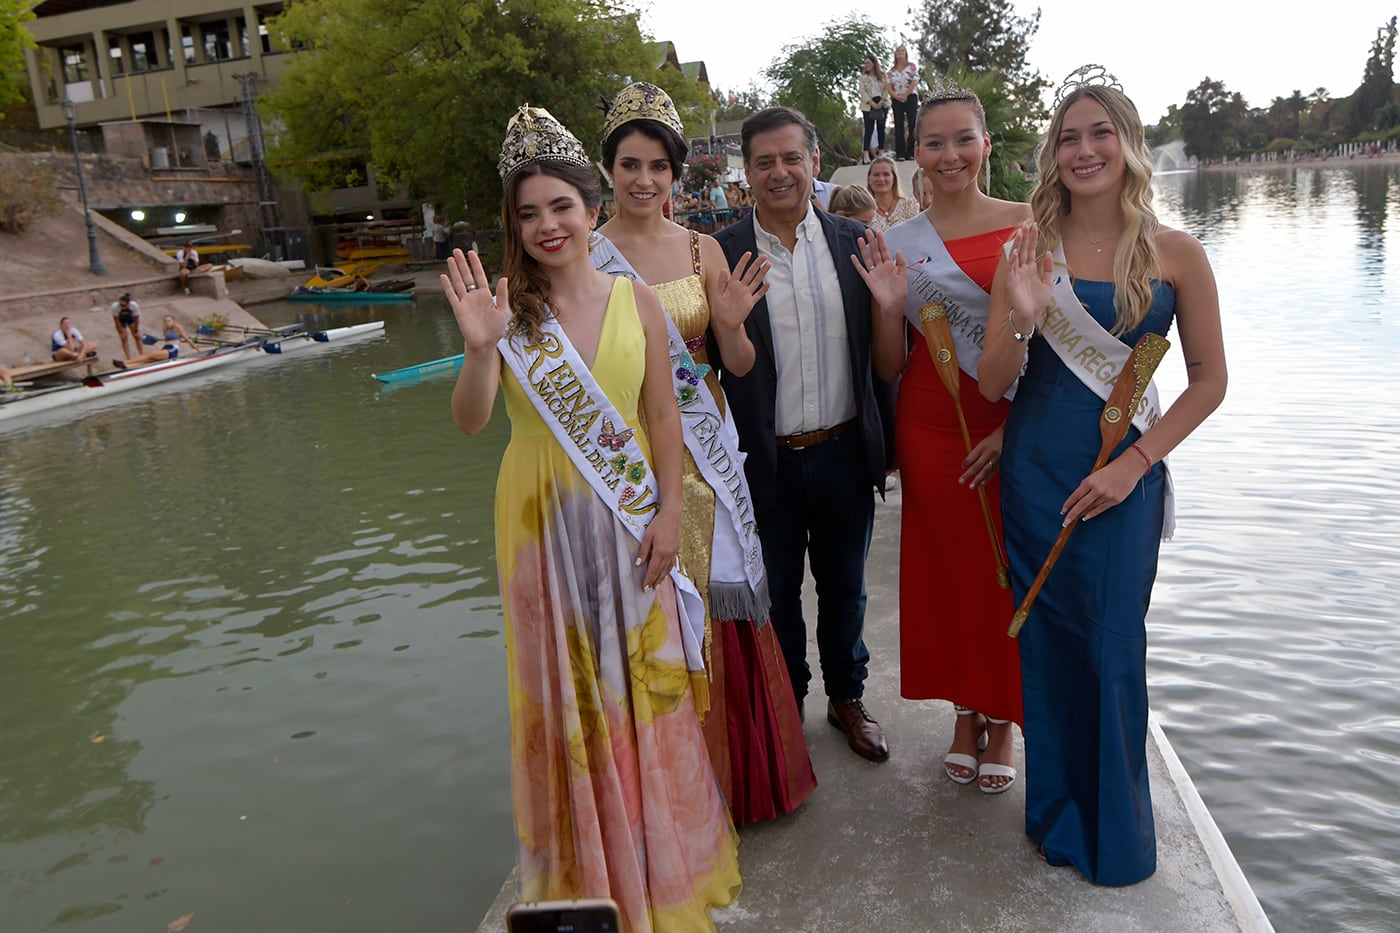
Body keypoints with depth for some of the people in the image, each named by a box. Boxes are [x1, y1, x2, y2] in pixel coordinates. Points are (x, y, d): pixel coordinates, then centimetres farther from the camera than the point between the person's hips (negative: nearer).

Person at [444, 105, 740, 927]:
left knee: (646, 680, 11)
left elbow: (663, 417, 1)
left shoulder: (636, 300, -1)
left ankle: (662, 863, 34)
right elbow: (470, 421, -14)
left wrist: (669, 513, -5)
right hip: (543, 521, -1)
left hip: (628, 522, 1)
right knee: (565, 688, 11)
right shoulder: (510, 310, -4)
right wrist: (480, 348, -31)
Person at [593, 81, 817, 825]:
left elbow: (739, 366, 4)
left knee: (722, 599, 9)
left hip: (703, 448, 3)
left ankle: (741, 770, 31)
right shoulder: (585, 255, -2)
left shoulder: (703, 249, 5)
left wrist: (732, 326, -15)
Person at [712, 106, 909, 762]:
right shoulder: (721, 254, -9)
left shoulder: (855, 245, -3)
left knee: (844, 587, 20)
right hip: (766, 461, -1)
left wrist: (889, 306, -18)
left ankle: (846, 698, 43)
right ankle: (787, 705, 41)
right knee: (777, 592, 17)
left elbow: (888, 368, -1)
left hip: (844, 455, 2)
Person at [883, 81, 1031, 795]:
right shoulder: (897, 243, 3)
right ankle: (964, 711, 30)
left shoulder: (1027, 223, 1)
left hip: (1016, 424, 0)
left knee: (1008, 569, 7)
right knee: (950, 565, 10)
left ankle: (1003, 718, 27)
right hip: (933, 427, 1)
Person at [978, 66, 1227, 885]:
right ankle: (1060, 814, 31)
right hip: (1035, 472, 1)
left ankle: (1117, 832, 28)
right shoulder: (1030, 253, 0)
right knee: (1048, 643, 10)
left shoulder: (1175, 254, -2)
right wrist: (1020, 318, -21)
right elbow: (992, 384, -2)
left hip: (1124, 475, -1)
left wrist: (1133, 464, -10)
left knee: (1114, 648, 5)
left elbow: (1210, 380, 0)